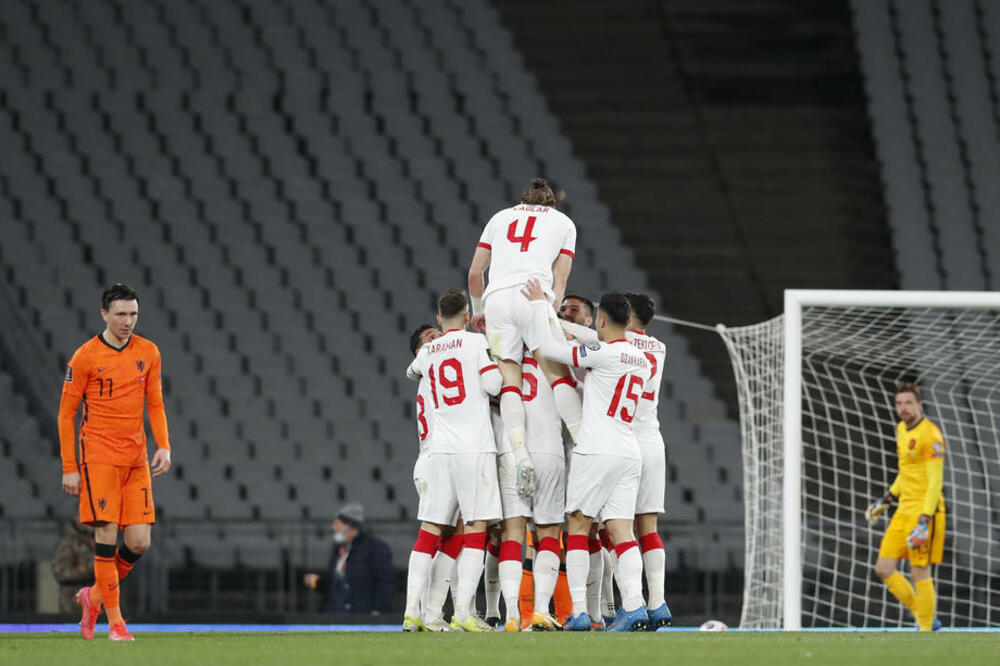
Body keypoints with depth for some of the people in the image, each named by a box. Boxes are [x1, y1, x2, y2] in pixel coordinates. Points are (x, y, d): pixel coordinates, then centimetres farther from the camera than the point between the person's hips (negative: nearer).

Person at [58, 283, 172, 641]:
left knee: (139, 541, -2)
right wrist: (69, 467, -5)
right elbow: (66, 413, -1)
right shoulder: (85, 357, -5)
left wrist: (164, 447, 0)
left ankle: (94, 597, 20)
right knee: (106, 534, -10)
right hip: (99, 457, -4)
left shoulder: (148, 353, 8)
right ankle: (114, 619, -4)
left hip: (136, 459, 4)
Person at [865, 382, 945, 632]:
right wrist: (887, 499, 24)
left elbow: (936, 482, -19)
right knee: (884, 569, 5)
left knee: (919, 573, -7)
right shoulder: (902, 429, 13)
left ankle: (926, 631, 3)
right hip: (904, 509, 9)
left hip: (925, 511, -9)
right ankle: (926, 618, 16)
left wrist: (924, 522, -25)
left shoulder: (930, 435, -14)